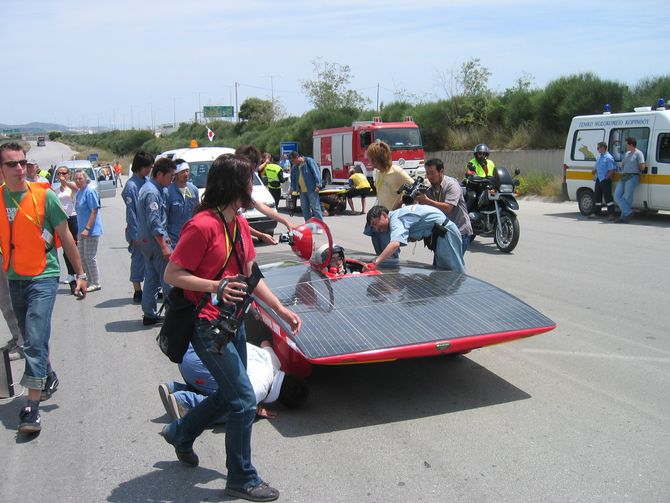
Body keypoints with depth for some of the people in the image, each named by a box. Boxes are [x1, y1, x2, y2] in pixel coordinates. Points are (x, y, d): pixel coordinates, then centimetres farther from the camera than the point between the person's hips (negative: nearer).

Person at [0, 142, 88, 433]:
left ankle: (32, 407, -8)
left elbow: (65, 237, -3)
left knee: (35, 341, -12)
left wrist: (80, 274, -2)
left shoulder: (44, 196, -9)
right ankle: (49, 378, 42)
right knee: (31, 340, 18)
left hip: (43, 277, -5)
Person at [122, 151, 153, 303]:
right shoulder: (131, 185, -14)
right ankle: (138, 292, 11)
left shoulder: (147, 182, 8)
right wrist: (135, 235, -16)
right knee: (138, 259, 2)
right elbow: (131, 212, -15)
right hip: (139, 230, -7)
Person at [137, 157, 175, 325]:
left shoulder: (147, 188, 15)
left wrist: (165, 237, 23)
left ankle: (149, 314, 18)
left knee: (152, 277, 13)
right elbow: (154, 223, -22)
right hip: (155, 241, -10)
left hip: (146, 241, 10)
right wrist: (164, 246, -22)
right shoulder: (152, 192, -17)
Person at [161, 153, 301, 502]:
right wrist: (215, 286, -29)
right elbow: (172, 274, -17)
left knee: (230, 394, 20)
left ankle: (180, 433, 44)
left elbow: (249, 276, 12)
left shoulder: (240, 224, 6)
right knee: (244, 399, -5)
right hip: (207, 325, -9)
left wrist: (281, 309, 5)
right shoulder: (202, 226, -20)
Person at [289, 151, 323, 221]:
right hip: (302, 191, 7)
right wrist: (292, 188, 14)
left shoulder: (309, 161, -5)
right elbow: (293, 178, 25)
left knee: (316, 207, -8)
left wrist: (318, 185, -17)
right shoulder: (294, 167, 15)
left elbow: (316, 172, -10)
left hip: (312, 190, -7)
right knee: (305, 208, 10)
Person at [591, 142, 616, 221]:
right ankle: (596, 213, 18)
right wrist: (595, 174, 11)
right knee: (597, 196, 11)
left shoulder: (609, 158, -11)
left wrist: (606, 177, -17)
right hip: (598, 180, 8)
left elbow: (612, 170, -15)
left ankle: (611, 214, -6)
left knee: (608, 197, -8)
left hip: (605, 181, -8)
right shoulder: (599, 157, 15)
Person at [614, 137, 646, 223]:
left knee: (627, 198, -4)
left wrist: (636, 170, 3)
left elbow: (642, 167, -13)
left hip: (632, 178, -8)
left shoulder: (638, 153, -7)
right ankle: (628, 212, 2)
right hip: (624, 177, 9)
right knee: (617, 196, 0)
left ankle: (624, 217, 1)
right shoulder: (627, 153, 18)